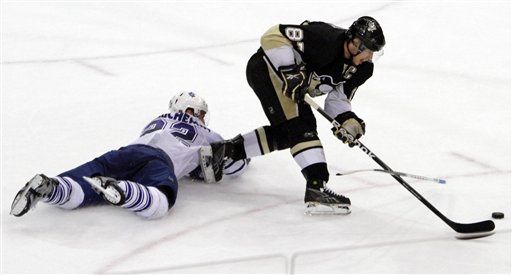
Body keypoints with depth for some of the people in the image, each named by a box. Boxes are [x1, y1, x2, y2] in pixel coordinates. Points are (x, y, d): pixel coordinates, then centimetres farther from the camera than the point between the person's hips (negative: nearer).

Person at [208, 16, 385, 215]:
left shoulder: (362, 69, -5)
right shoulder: (326, 38, -31)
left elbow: (337, 99, 1)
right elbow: (273, 36, -30)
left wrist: (348, 121, -18)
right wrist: (290, 72, -35)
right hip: (268, 67, -10)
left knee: (288, 133, 14)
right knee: (301, 125, -21)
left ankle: (224, 150, 22)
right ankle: (316, 187, -27)